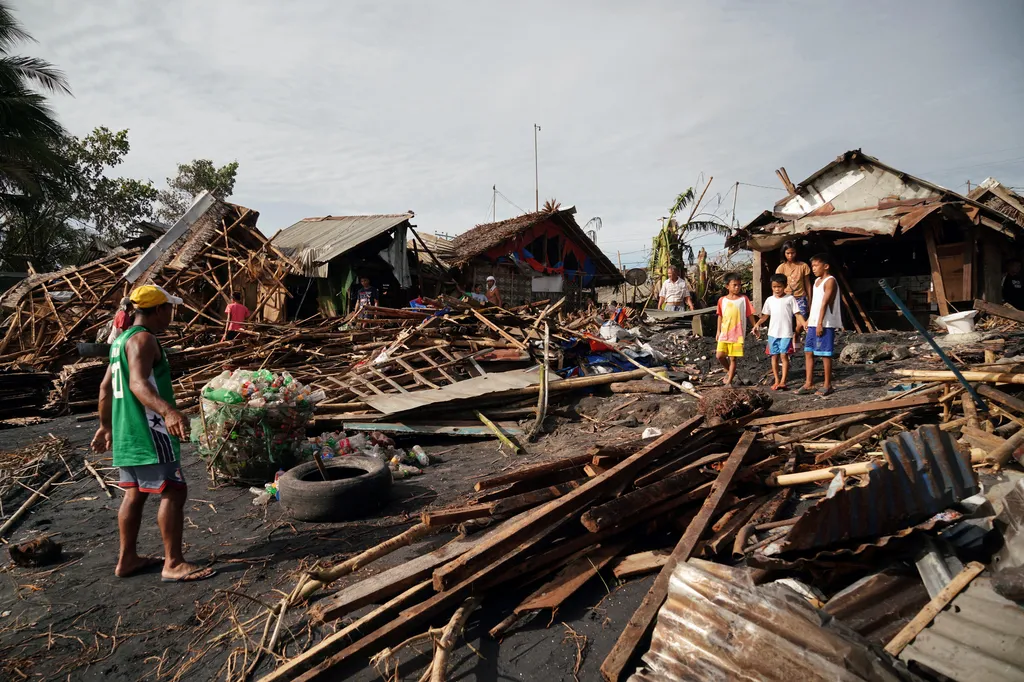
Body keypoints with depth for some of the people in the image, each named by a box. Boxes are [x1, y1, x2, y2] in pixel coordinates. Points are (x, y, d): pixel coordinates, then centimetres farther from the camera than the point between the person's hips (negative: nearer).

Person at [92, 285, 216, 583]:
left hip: (127, 431, 10)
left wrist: (105, 426, 32)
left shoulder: (122, 339, 17)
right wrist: (167, 411, -45)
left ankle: (127, 559, 27)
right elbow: (138, 383, -30)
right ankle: (173, 564, -4)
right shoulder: (143, 339, -14)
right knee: (173, 492, -7)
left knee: (135, 493, 17)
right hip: (148, 431, -10)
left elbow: (106, 387, 23)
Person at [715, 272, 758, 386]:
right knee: (719, 355, -5)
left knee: (732, 358, 2)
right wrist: (718, 331, 10)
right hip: (724, 333, 2)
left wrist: (755, 328, 2)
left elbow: (750, 315, 3)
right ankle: (729, 371, 24)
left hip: (737, 334, -2)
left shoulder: (744, 299, -1)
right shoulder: (722, 300, 4)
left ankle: (729, 381, 13)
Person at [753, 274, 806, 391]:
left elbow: (797, 313, -3)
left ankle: (783, 382, -6)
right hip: (773, 333, 4)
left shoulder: (790, 298, -1)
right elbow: (765, 315, 15)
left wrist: (804, 323, -19)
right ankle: (776, 381, 16)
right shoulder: (770, 300, 9)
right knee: (774, 356, 8)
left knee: (784, 356, -8)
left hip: (786, 333, -4)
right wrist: (758, 323, -1)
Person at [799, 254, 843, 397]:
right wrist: (810, 320, 17)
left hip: (825, 324, -8)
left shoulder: (830, 281, -9)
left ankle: (827, 385, 7)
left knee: (825, 354, -2)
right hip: (813, 323, 9)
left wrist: (820, 323, -21)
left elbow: (824, 303, -16)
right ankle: (809, 384, 11)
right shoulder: (817, 280, 16)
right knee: (808, 352, 7)